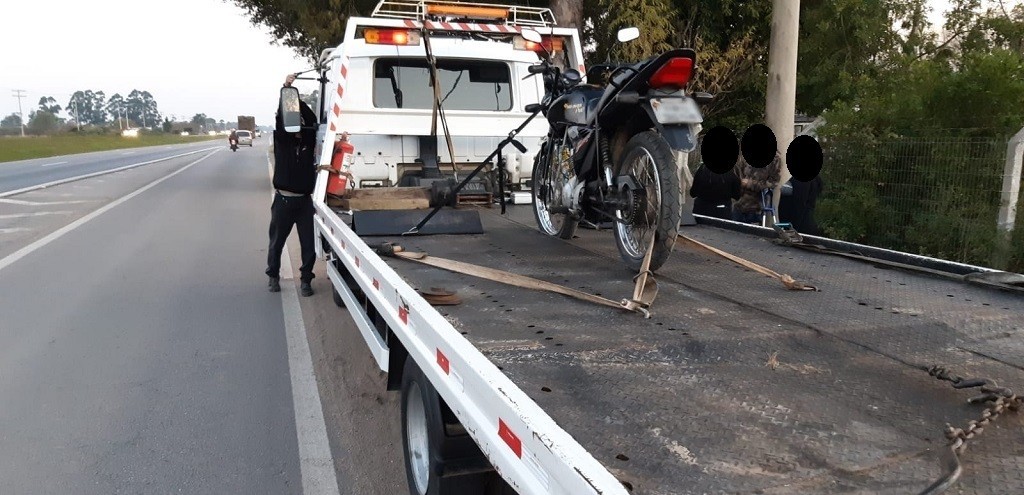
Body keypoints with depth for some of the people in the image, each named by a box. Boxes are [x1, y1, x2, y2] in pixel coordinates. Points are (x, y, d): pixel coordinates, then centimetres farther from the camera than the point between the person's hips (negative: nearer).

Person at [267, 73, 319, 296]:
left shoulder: (309, 142, 5)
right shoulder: (282, 140, 1)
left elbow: (312, 120, -6)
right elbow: (281, 118, -12)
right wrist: (285, 89, -20)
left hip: (305, 200, 2)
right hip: (284, 199, -1)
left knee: (309, 244, 2)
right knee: (277, 242, 11)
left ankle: (306, 280, 14)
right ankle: (273, 276, 28)